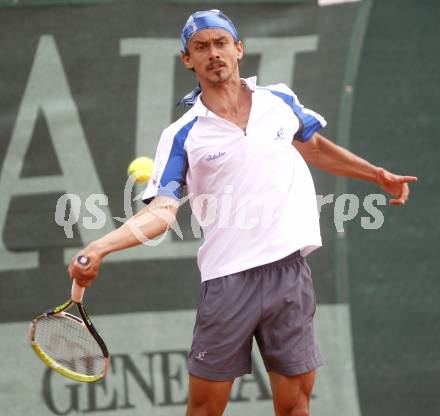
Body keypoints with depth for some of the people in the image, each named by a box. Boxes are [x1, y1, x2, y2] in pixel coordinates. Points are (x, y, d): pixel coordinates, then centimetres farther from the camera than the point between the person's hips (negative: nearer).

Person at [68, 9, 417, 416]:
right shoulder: (182, 136, -2)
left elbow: (315, 147, 28)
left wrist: (378, 174, 28)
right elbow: (161, 210, -8)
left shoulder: (281, 100, 8)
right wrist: (99, 248, -23)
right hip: (229, 279, -2)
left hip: (290, 272, 3)